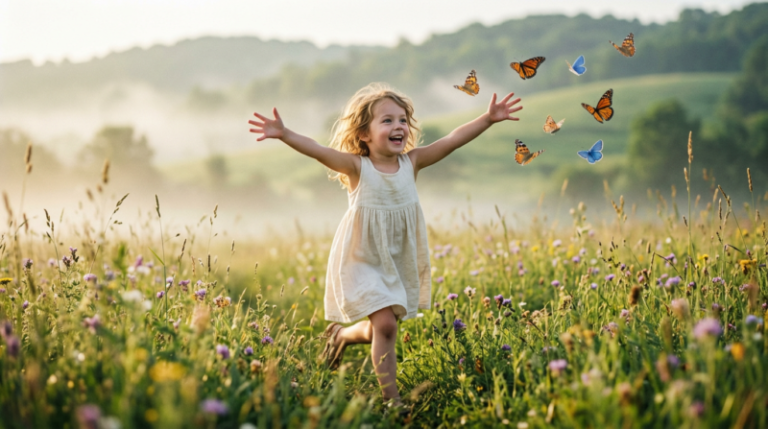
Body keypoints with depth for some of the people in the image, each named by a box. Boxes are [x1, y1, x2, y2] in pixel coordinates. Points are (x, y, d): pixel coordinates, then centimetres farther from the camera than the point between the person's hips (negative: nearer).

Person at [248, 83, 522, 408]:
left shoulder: (411, 163, -6)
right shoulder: (357, 168, -17)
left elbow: (452, 140, -12)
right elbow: (318, 150, -32)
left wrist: (488, 118, -20)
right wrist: (284, 134, -48)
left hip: (399, 262, 5)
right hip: (363, 262, -5)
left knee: (381, 328, 13)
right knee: (386, 324, -16)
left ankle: (340, 335, 46)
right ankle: (391, 399, -4)